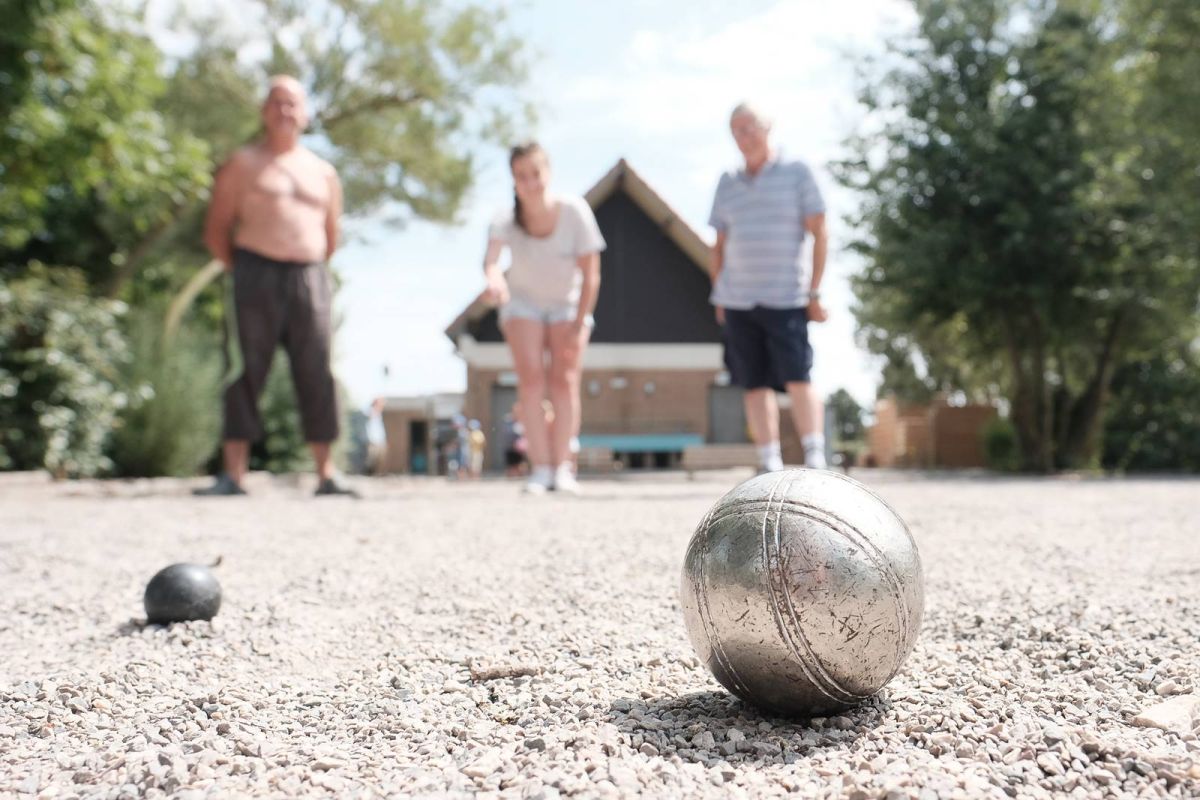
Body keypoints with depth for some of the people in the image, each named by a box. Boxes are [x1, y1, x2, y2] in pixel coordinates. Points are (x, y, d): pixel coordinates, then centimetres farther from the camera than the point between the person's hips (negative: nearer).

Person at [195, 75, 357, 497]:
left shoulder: (324, 173, 19)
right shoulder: (242, 165, 10)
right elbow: (216, 229, 7)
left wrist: (309, 269, 11)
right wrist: (241, 271, 0)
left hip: (310, 279, 3)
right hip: (256, 276, -2)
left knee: (317, 375, 0)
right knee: (245, 373, -4)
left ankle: (326, 474, 4)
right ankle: (233, 474, -1)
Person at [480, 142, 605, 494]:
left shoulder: (574, 211, -24)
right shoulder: (506, 221, -24)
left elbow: (590, 274, -19)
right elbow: (491, 258, -43)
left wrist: (579, 325, -19)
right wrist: (494, 278, -66)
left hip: (568, 304, 0)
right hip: (523, 302, 0)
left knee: (564, 379, -9)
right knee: (531, 378, -12)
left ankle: (562, 466, -2)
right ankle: (540, 466, -9)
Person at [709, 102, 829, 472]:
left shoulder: (796, 172, 3)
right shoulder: (728, 182, 14)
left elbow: (818, 234, 1)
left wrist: (815, 292, -5)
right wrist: (718, 296, 12)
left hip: (786, 299, -3)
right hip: (738, 301, 4)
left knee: (797, 380, -10)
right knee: (755, 386, 3)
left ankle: (815, 460, -3)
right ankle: (770, 465, 9)